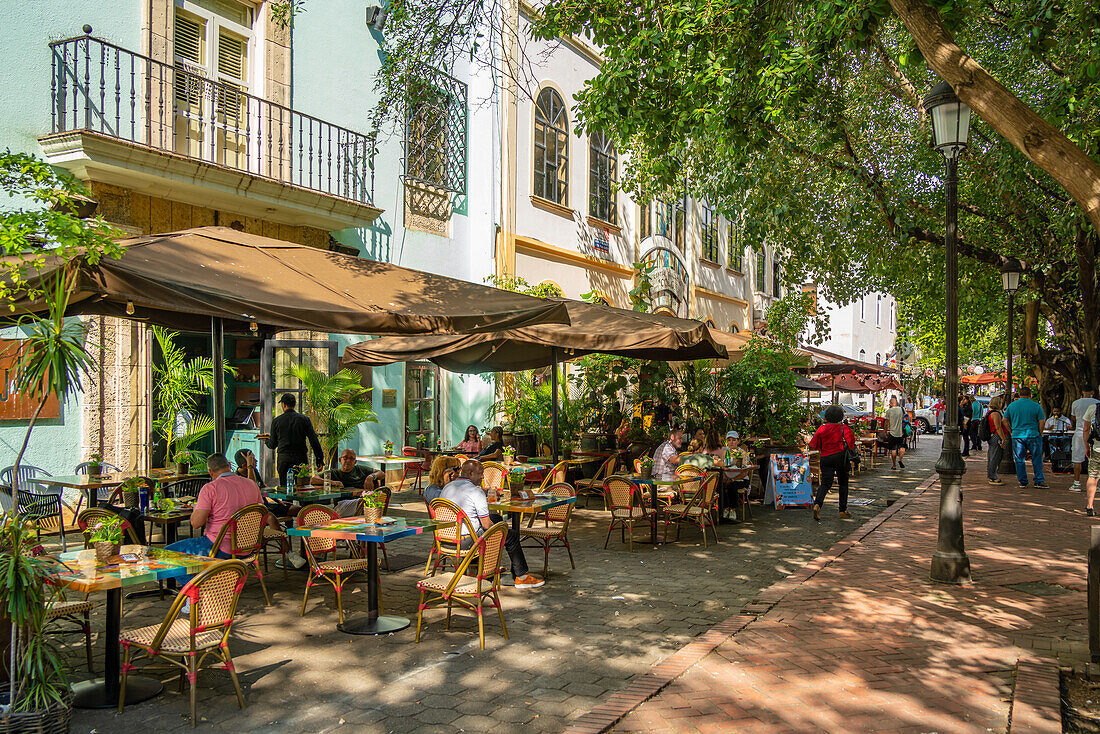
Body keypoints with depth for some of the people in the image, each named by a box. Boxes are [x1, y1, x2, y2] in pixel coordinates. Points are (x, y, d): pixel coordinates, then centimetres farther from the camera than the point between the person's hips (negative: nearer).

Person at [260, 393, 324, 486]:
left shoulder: (276, 421, 2)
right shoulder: (304, 419, 1)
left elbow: (272, 445, 10)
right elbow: (314, 441, -2)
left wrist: (266, 440, 33)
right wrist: (319, 460, 3)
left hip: (283, 459, 0)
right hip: (300, 457, 0)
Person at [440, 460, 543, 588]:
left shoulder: (447, 487, 7)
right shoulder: (476, 491, -17)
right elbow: (486, 525, -16)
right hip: (467, 540, -8)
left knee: (496, 518, 26)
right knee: (512, 536, 6)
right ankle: (521, 577, 15)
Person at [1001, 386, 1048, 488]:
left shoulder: (1012, 405, 4)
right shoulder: (1036, 406, -3)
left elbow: (1004, 420, 7)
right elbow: (1041, 422, -5)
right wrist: (1040, 434, 6)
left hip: (1017, 436, 2)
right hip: (1033, 435, -2)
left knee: (1019, 460, 8)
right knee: (1037, 459, 7)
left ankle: (1022, 482, 10)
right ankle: (1039, 481, 6)